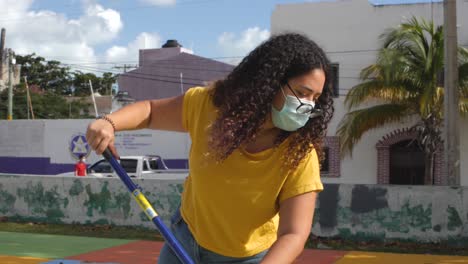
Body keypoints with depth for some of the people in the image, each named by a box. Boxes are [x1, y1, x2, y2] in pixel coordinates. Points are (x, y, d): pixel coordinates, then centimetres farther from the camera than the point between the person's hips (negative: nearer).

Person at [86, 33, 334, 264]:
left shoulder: (300, 154, -26)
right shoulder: (207, 104, -19)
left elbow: (294, 235, -28)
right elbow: (150, 110, -2)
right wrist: (110, 123, -21)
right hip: (186, 241, 3)